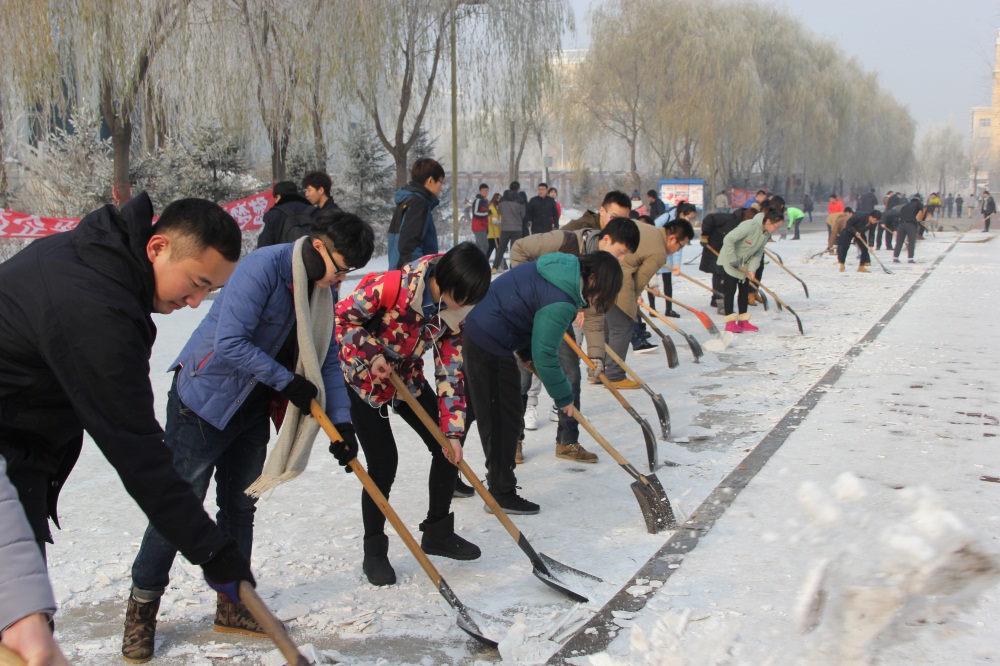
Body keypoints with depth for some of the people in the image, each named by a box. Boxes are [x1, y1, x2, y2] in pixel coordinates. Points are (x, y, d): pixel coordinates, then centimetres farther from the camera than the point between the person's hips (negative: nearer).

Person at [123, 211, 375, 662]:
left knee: (240, 507, 13)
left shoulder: (322, 288, 2)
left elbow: (327, 358, 6)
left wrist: (341, 419, -4)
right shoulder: (262, 268, -23)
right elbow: (230, 343, -28)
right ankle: (142, 608, 15)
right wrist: (287, 381, -20)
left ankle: (233, 606, 25)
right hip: (204, 401, -7)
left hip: (253, 410, 7)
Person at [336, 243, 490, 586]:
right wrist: (371, 353, -28)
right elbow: (343, 316, -17)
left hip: (408, 378, 6)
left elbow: (451, 371, -9)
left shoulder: (454, 312, -13)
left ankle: (438, 534, 20)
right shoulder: (390, 286, -31)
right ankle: (374, 552, 9)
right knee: (384, 464, -12)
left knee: (447, 448, 0)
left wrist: (453, 431, -12)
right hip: (364, 378, -6)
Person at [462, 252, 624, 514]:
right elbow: (545, 355, -18)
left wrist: (525, 350, 14)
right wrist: (564, 397, -5)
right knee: (504, 418, 1)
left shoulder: (563, 269, 6)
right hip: (491, 347, -11)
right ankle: (502, 494, 13)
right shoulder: (560, 303, -23)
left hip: (471, 330, 11)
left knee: (467, 409, 22)